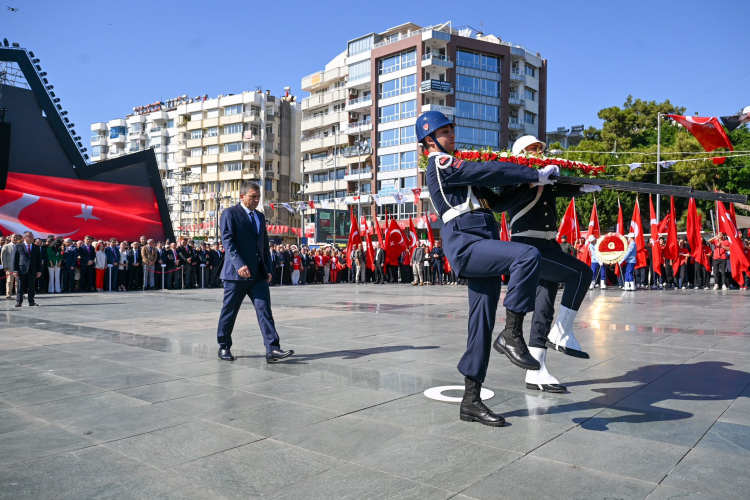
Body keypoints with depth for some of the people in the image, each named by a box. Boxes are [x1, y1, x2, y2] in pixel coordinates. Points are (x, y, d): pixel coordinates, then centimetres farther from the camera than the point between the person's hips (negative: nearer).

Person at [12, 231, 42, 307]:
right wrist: (15, 270, -7)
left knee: (31, 287, 6)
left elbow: (39, 260, 10)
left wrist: (39, 270, 2)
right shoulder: (18, 246, 3)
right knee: (20, 287, 1)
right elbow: (15, 259, 0)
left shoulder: (36, 247, 11)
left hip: (32, 270, 2)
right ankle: (19, 302, 8)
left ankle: (31, 302, 12)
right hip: (21, 269, -2)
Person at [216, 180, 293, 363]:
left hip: (259, 273, 5)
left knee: (265, 310, -5)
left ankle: (272, 349, -10)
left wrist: (268, 269, 9)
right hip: (237, 272, -5)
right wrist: (239, 264, -24)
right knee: (229, 312, 5)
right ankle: (224, 347, 21)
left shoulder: (260, 216, 18)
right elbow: (227, 240, -13)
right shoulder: (230, 214, -1)